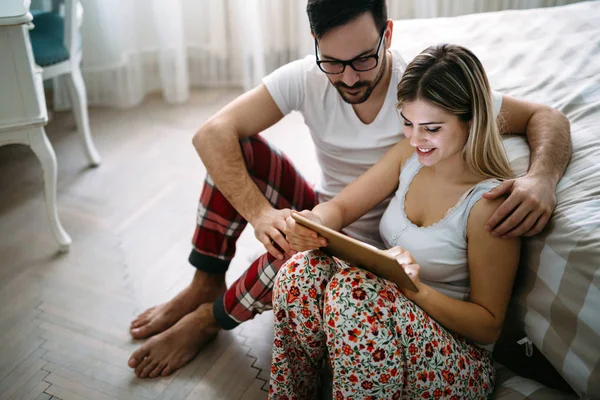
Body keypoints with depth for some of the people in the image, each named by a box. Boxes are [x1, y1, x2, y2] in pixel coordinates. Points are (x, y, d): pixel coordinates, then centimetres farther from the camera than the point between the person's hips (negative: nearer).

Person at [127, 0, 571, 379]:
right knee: (239, 147, -19)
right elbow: (212, 133, -22)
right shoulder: (306, 77, -16)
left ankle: (209, 319, -5)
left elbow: (546, 117, -17)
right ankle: (206, 285, -4)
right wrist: (258, 212, -36)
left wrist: (542, 177, -40)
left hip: (369, 245, -3)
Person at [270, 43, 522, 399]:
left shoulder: (489, 203, -19)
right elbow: (341, 207, 1)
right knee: (304, 271, -21)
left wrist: (416, 289, -30)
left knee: (353, 289, -34)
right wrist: (315, 222, -23)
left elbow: (490, 325, -13)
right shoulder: (411, 152, 0)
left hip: (456, 354, -5)